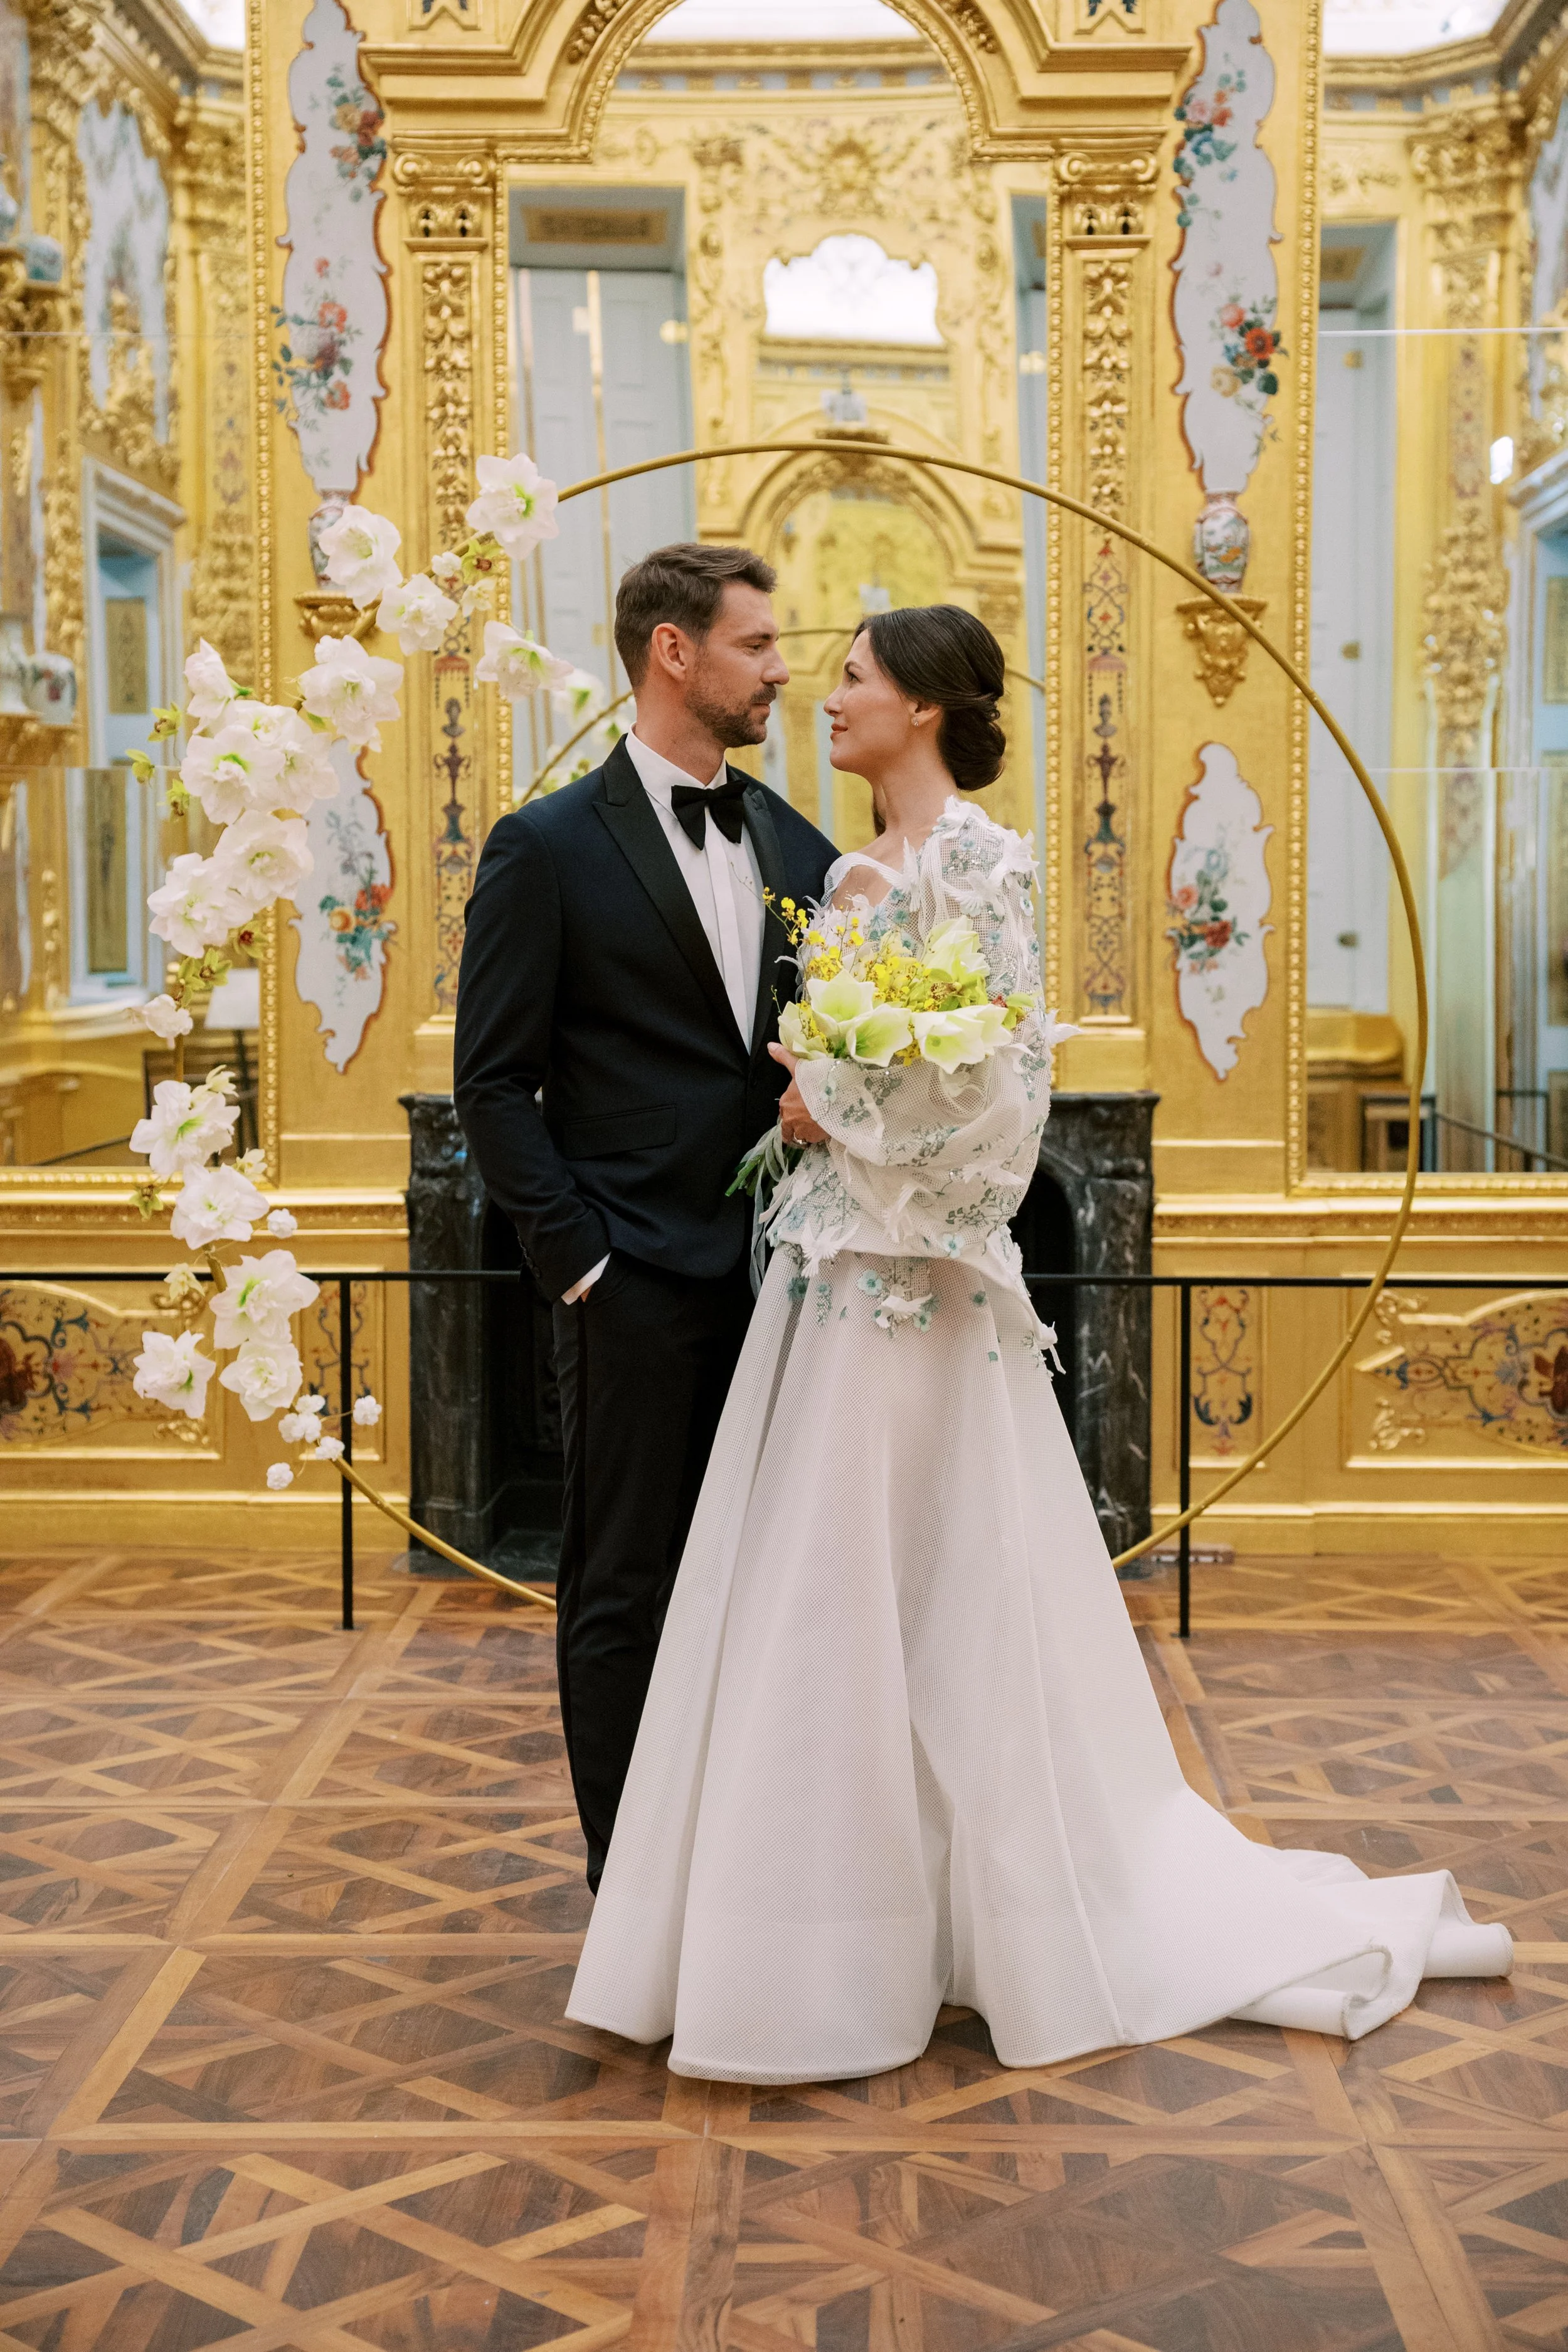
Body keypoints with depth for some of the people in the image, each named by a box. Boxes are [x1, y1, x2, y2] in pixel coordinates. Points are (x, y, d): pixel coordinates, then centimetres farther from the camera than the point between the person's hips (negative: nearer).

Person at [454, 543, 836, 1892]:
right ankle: (632, 1879, 16)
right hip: (640, 1279, -5)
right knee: (626, 1586, 4)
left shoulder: (798, 845, 11)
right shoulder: (550, 848, -4)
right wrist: (575, 1260, -11)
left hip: (779, 1268, 5)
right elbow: (494, 1084, -5)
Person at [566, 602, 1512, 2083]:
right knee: (828, 1597, 12)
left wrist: (839, 1109, -9)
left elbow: (999, 1081, -17)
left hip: (911, 1274, -9)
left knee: (942, 1601, -3)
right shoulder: (859, 870, 15)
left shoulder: (978, 860, -10)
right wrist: (808, 1110, 4)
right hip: (832, 1264, 9)